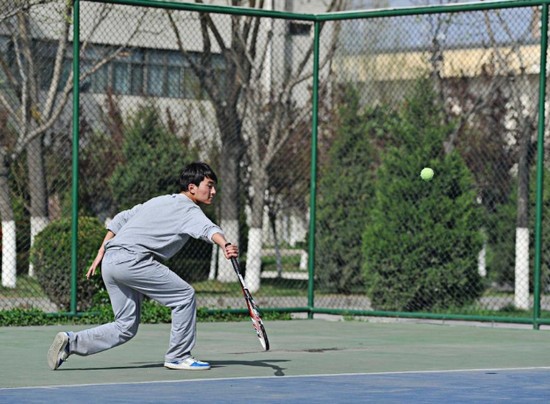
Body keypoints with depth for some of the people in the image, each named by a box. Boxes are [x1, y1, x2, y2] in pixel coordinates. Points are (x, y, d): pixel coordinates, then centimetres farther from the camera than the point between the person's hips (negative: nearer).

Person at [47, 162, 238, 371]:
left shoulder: (158, 201, 27)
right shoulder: (189, 210, 0)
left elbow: (120, 219, 29)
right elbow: (207, 228, -21)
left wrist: (101, 254, 28)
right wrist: (225, 245, -40)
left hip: (110, 261, 9)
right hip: (132, 259, -9)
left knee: (126, 328, 12)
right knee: (185, 295, -2)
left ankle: (70, 342, 4)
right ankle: (178, 356, 3)